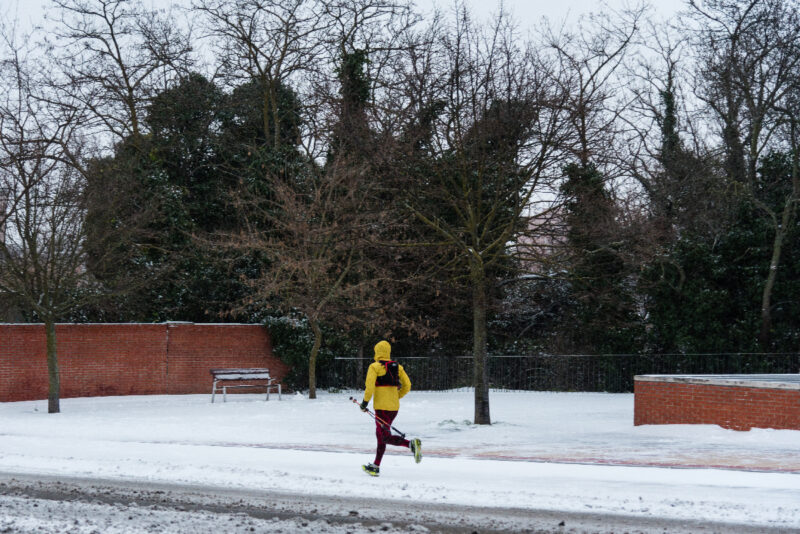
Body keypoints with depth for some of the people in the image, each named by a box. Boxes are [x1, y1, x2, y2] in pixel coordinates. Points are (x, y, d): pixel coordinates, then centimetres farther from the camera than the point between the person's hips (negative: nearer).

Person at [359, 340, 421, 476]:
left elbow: (369, 387, -16)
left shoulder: (374, 367, -7)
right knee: (380, 435, 17)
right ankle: (376, 466, 21)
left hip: (382, 407, -7)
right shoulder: (397, 367, 10)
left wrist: (365, 402, -5)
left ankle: (411, 444, -29)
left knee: (386, 437, -8)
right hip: (394, 407, 7)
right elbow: (407, 386, 8)